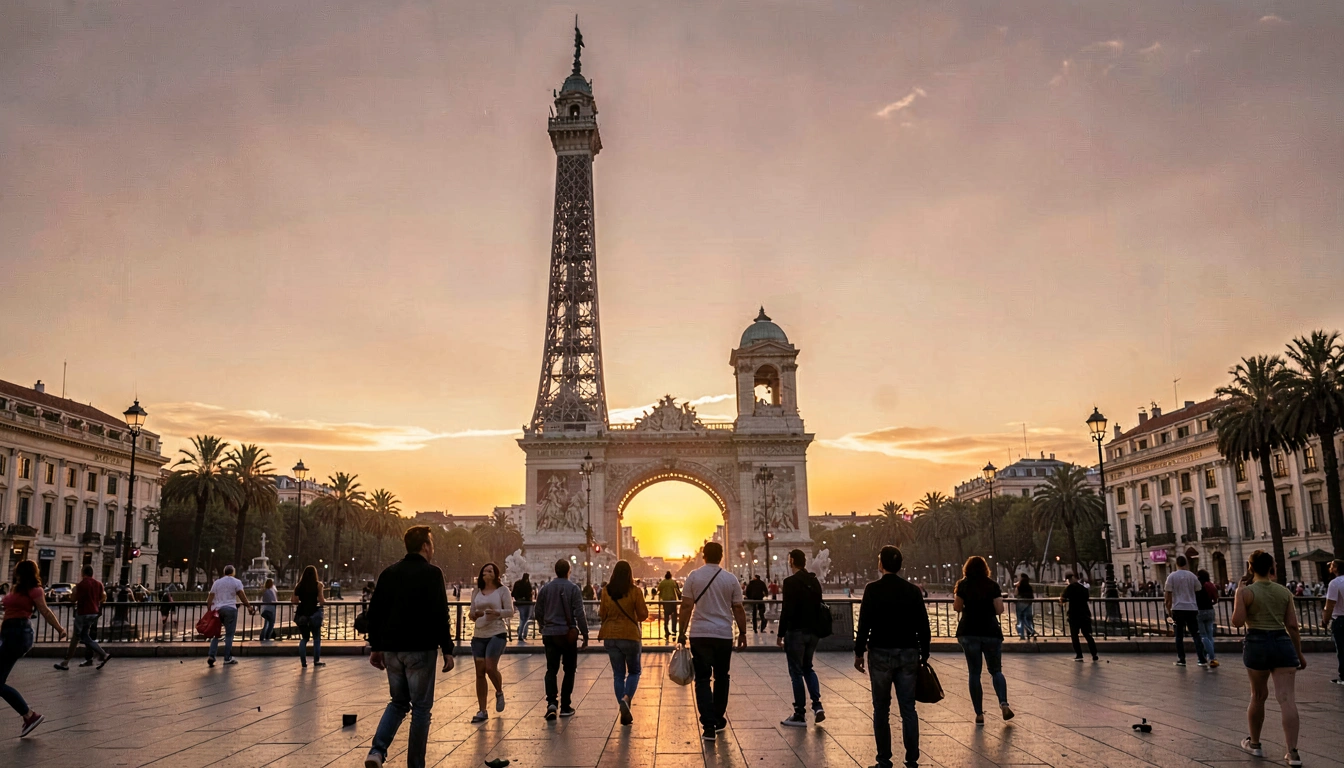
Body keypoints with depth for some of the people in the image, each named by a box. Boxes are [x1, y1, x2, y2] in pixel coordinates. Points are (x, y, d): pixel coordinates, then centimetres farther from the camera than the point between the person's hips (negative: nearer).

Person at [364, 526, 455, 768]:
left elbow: (374, 612, 9)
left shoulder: (388, 573, 9)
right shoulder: (431, 573, -8)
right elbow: (440, 616, -14)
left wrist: (375, 647, 16)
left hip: (392, 649, 5)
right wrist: (447, 650, -8)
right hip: (420, 649, -5)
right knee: (421, 707, 6)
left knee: (398, 702, 19)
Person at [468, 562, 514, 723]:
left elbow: (510, 611, -4)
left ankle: (499, 693, 18)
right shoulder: (477, 592, 12)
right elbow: (473, 613, 17)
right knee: (480, 672, 3)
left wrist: (496, 612, -20)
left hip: (497, 633, -4)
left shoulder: (502, 590, 0)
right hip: (479, 635, 5)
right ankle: (481, 711, 10)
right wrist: (472, 615, -6)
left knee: (490, 668, -14)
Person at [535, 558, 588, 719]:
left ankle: (551, 702, -15)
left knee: (551, 669, 6)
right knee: (569, 670, 10)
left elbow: (538, 611, 11)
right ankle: (565, 706, 11)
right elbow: (579, 614, -11)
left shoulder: (545, 588, 4)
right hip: (568, 634, -3)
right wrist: (585, 634, -5)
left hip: (549, 634, 3)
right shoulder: (573, 588, -7)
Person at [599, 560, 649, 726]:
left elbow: (602, 615, 6)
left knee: (618, 674, 11)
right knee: (634, 671, 14)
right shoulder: (635, 591, -9)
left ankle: (624, 711, 5)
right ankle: (626, 698, -12)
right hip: (630, 636, -2)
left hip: (610, 637, 2)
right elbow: (643, 615, -6)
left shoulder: (606, 591, -1)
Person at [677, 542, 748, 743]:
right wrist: (742, 632, 13)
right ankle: (718, 720, 27)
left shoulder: (694, 576, -3)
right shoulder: (730, 579, 0)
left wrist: (682, 633, 0)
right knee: (721, 677, 18)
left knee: (702, 679, 2)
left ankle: (709, 726, -8)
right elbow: (738, 609, 2)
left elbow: (686, 607, -5)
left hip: (699, 635, -1)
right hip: (724, 635, 1)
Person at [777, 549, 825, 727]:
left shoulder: (791, 582, -15)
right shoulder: (815, 582, 7)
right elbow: (819, 607, 12)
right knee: (807, 668, 21)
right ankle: (817, 705, 8)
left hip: (796, 632, -7)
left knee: (796, 672, 2)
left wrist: (780, 634, -11)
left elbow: (787, 611, -18)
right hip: (812, 632, 7)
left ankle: (800, 715, 6)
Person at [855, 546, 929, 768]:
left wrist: (859, 652, 0)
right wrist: (924, 656, 12)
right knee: (908, 709, 7)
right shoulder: (913, 590, 2)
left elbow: (864, 623, -10)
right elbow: (923, 626, 4)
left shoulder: (873, 589, -8)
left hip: (880, 653, -3)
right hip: (908, 654, 3)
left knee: (881, 709, 7)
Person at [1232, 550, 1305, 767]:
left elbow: (1237, 622, -12)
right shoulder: (1285, 592, 5)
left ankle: (1254, 744, 28)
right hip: (1283, 643, 2)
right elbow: (1292, 626, 5)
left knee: (1258, 696, 14)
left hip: (1257, 644, -2)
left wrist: (1238, 598, 1)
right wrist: (1299, 654, 14)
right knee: (1287, 698, -2)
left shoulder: (1246, 592, -6)